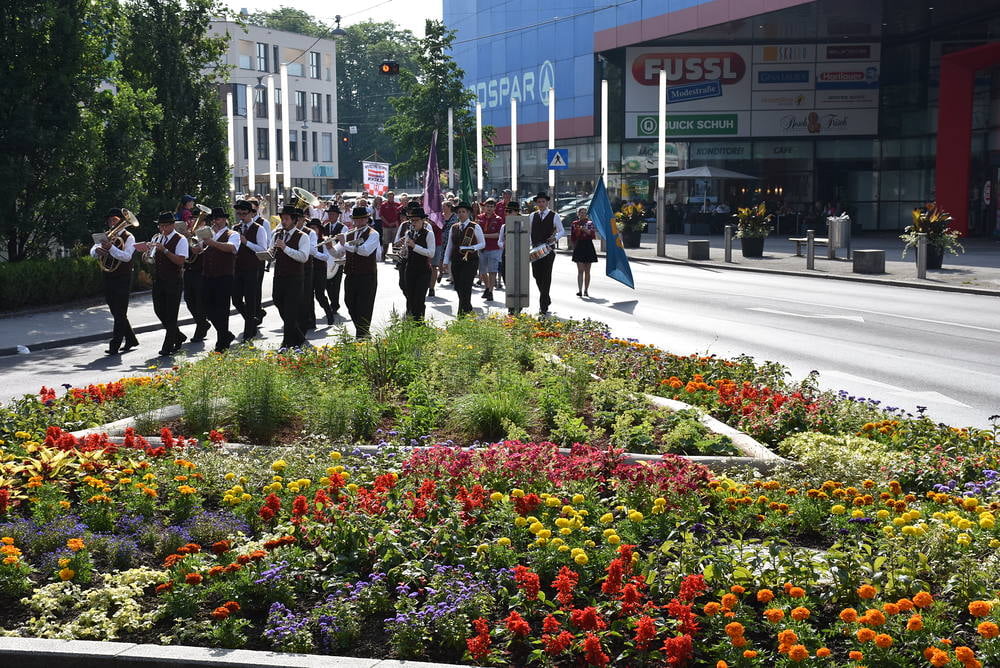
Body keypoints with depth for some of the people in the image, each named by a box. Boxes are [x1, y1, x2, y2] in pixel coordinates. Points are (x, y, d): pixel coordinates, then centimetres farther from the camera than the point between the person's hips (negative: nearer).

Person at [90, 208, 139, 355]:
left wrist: (111, 247, -32)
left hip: (122, 278, -6)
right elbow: (92, 252, 2)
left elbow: (127, 256, -19)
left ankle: (115, 345, -8)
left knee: (120, 313, -7)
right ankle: (131, 339, 26)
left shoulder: (128, 237, -3)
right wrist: (97, 249, -22)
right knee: (116, 312, 12)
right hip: (108, 279, 6)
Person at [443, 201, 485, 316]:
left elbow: (482, 244, 2)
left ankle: (463, 312, -10)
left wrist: (470, 248, -15)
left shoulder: (475, 227, 1)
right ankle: (469, 309, 23)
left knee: (465, 287, -13)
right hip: (456, 261, 5)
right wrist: (446, 261, 9)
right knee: (458, 287, 5)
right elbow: (449, 246, 16)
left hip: (470, 260, -4)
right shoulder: (453, 228, 12)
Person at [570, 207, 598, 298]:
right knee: (580, 270, -10)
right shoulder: (575, 224, 7)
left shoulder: (590, 223, 8)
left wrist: (587, 231, -17)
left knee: (587, 271, 4)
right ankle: (580, 290, -16)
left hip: (588, 247, 1)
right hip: (579, 247, -1)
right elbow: (573, 237, 12)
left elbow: (593, 236, -1)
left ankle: (586, 291, 9)